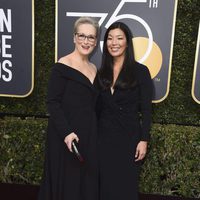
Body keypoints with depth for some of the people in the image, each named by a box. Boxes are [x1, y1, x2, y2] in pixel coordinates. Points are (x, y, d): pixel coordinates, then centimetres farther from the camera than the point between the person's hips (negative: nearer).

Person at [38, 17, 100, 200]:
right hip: (66, 136, -6)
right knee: (67, 182, 6)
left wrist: (95, 132, 8)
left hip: (89, 134, 7)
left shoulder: (93, 69, 11)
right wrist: (66, 132, -22)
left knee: (88, 182, 14)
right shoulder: (62, 66, -10)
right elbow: (52, 102, -14)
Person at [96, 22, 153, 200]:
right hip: (104, 137, 4)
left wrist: (144, 140, -10)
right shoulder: (102, 72, 6)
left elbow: (146, 109, -6)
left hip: (129, 137, -3)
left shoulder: (140, 71, -6)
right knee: (105, 185, 13)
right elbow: (98, 107, 9)